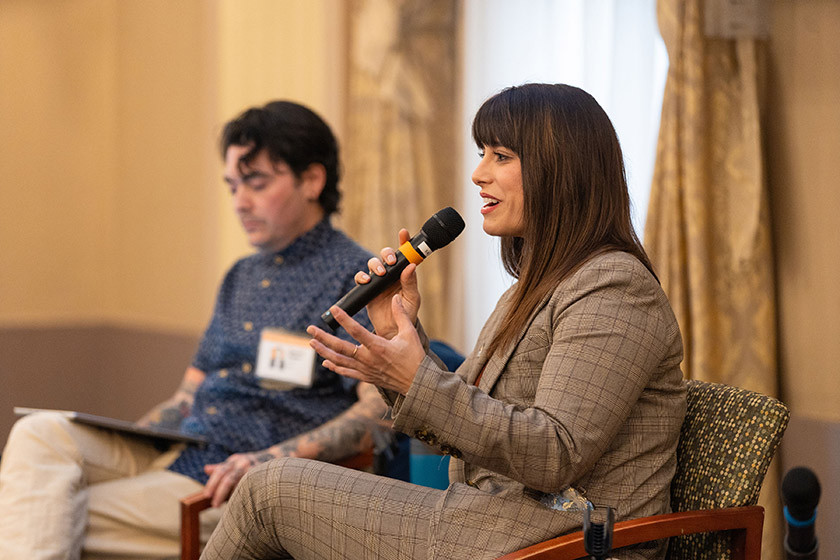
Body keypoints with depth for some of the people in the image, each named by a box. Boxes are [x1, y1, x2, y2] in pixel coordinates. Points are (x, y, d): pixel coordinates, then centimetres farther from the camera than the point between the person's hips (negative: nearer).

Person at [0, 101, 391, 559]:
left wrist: (273, 458, -27)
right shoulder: (241, 278, 24)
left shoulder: (354, 277, -3)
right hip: (173, 453, 8)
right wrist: (114, 444, 7)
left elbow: (381, 410, -15)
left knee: (62, 521, -22)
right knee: (40, 433, -18)